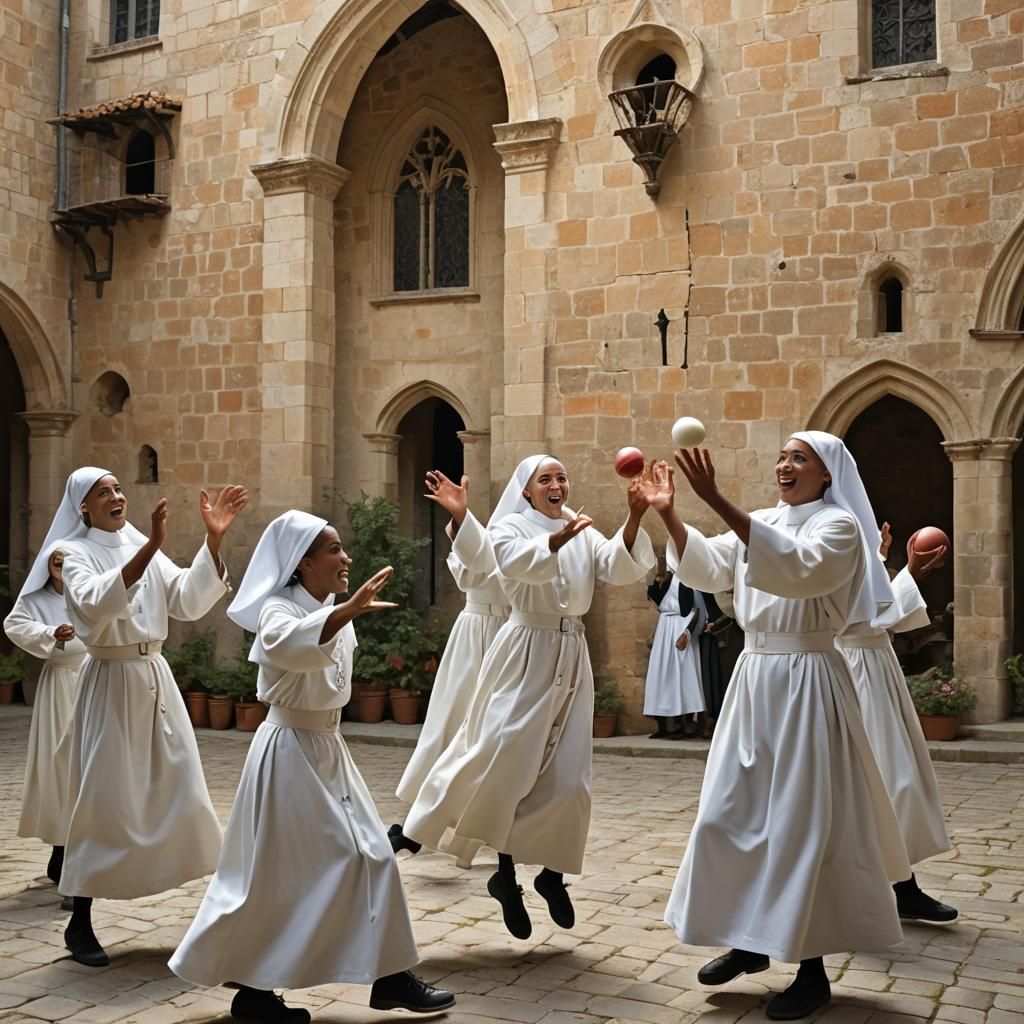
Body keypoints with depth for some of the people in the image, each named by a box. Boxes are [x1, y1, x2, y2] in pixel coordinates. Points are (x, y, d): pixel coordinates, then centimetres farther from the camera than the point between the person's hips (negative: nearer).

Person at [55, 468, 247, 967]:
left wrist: (213, 539, -12)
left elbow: (190, 602, -1)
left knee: (181, 795, 8)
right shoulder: (76, 553, -6)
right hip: (110, 683, -5)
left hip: (156, 678, 5)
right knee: (105, 800, -2)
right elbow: (98, 603, -27)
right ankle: (80, 924, 12)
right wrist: (150, 547, -37)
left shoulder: (143, 549, 10)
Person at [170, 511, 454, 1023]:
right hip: (290, 750, -8)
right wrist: (350, 608, -54)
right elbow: (287, 644, -43)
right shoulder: (278, 609, -17)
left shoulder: (335, 612, 8)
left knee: (369, 856, 6)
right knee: (275, 876, -1)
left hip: (327, 749, 8)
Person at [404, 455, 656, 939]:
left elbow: (622, 569, -7)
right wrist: (560, 537, -43)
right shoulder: (509, 528, -1)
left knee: (566, 776, 3)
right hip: (526, 654, -4)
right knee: (509, 763, -8)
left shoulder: (583, 534, 11)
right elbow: (526, 563, -24)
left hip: (571, 657, 4)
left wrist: (634, 519, -23)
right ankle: (506, 872, 7)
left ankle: (552, 874, 19)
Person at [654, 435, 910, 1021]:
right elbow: (708, 570, 6)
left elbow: (797, 568, -28)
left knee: (802, 822, -3)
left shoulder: (840, 526, -9)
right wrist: (668, 513, -9)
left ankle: (812, 970, 8)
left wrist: (717, 501, -35)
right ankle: (752, 941, 24)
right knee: (732, 813, 9)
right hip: (755, 679, 7)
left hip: (807, 683, -7)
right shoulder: (762, 525, 13)